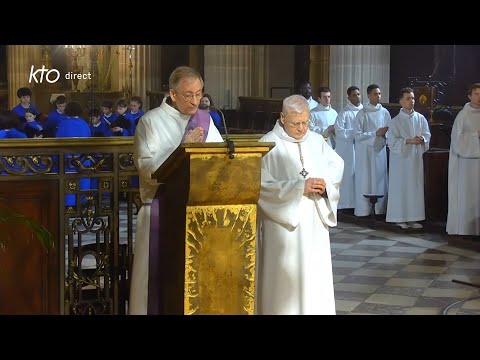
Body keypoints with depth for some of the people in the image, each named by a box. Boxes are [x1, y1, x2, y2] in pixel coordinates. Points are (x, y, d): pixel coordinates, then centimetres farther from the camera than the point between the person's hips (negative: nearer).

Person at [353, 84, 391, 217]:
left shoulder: (384, 112, 5)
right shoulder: (362, 114, -6)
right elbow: (358, 136, -10)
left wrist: (385, 133, -11)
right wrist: (376, 133, -17)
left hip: (380, 150, 4)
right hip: (365, 152, -3)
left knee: (380, 179, 4)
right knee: (365, 180, -1)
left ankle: (379, 209, 10)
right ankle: (363, 210, 5)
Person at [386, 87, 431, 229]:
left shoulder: (421, 118, 6)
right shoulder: (395, 121, -4)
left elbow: (427, 135, 7)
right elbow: (392, 141, -9)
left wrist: (422, 139, -16)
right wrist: (409, 141, -20)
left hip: (416, 158, 3)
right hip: (400, 159, -3)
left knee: (416, 187, 4)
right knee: (400, 188, -1)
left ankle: (413, 218, 11)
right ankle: (399, 218, 7)